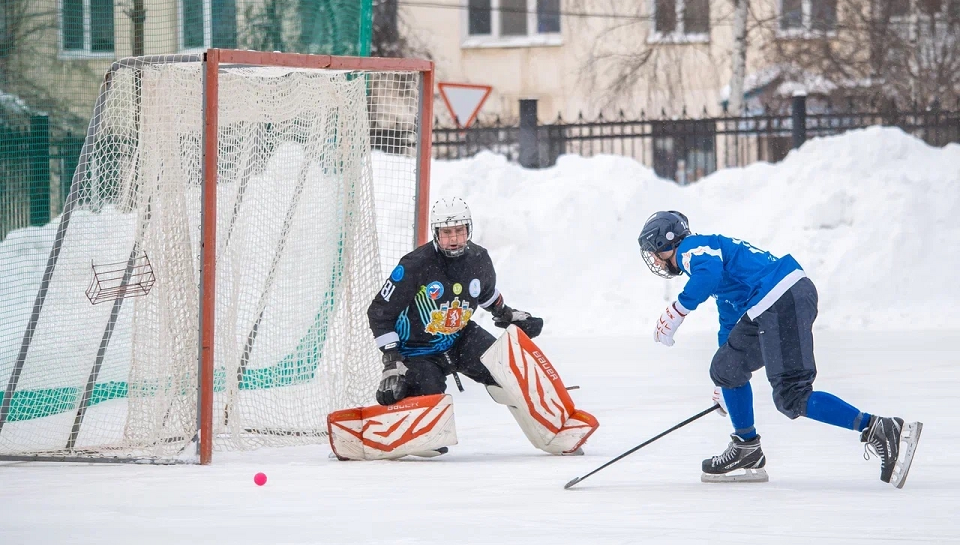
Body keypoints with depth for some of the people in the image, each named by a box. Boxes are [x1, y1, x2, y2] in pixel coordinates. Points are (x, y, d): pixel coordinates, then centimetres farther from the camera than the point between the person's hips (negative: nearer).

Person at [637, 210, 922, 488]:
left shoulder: (691, 247, 5)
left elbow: (710, 270, -21)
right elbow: (731, 323, 42)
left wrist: (676, 312, -14)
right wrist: (725, 390, 50)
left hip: (781, 302, -10)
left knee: (792, 398, -15)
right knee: (726, 368, 23)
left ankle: (884, 432, -23)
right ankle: (746, 451, 26)